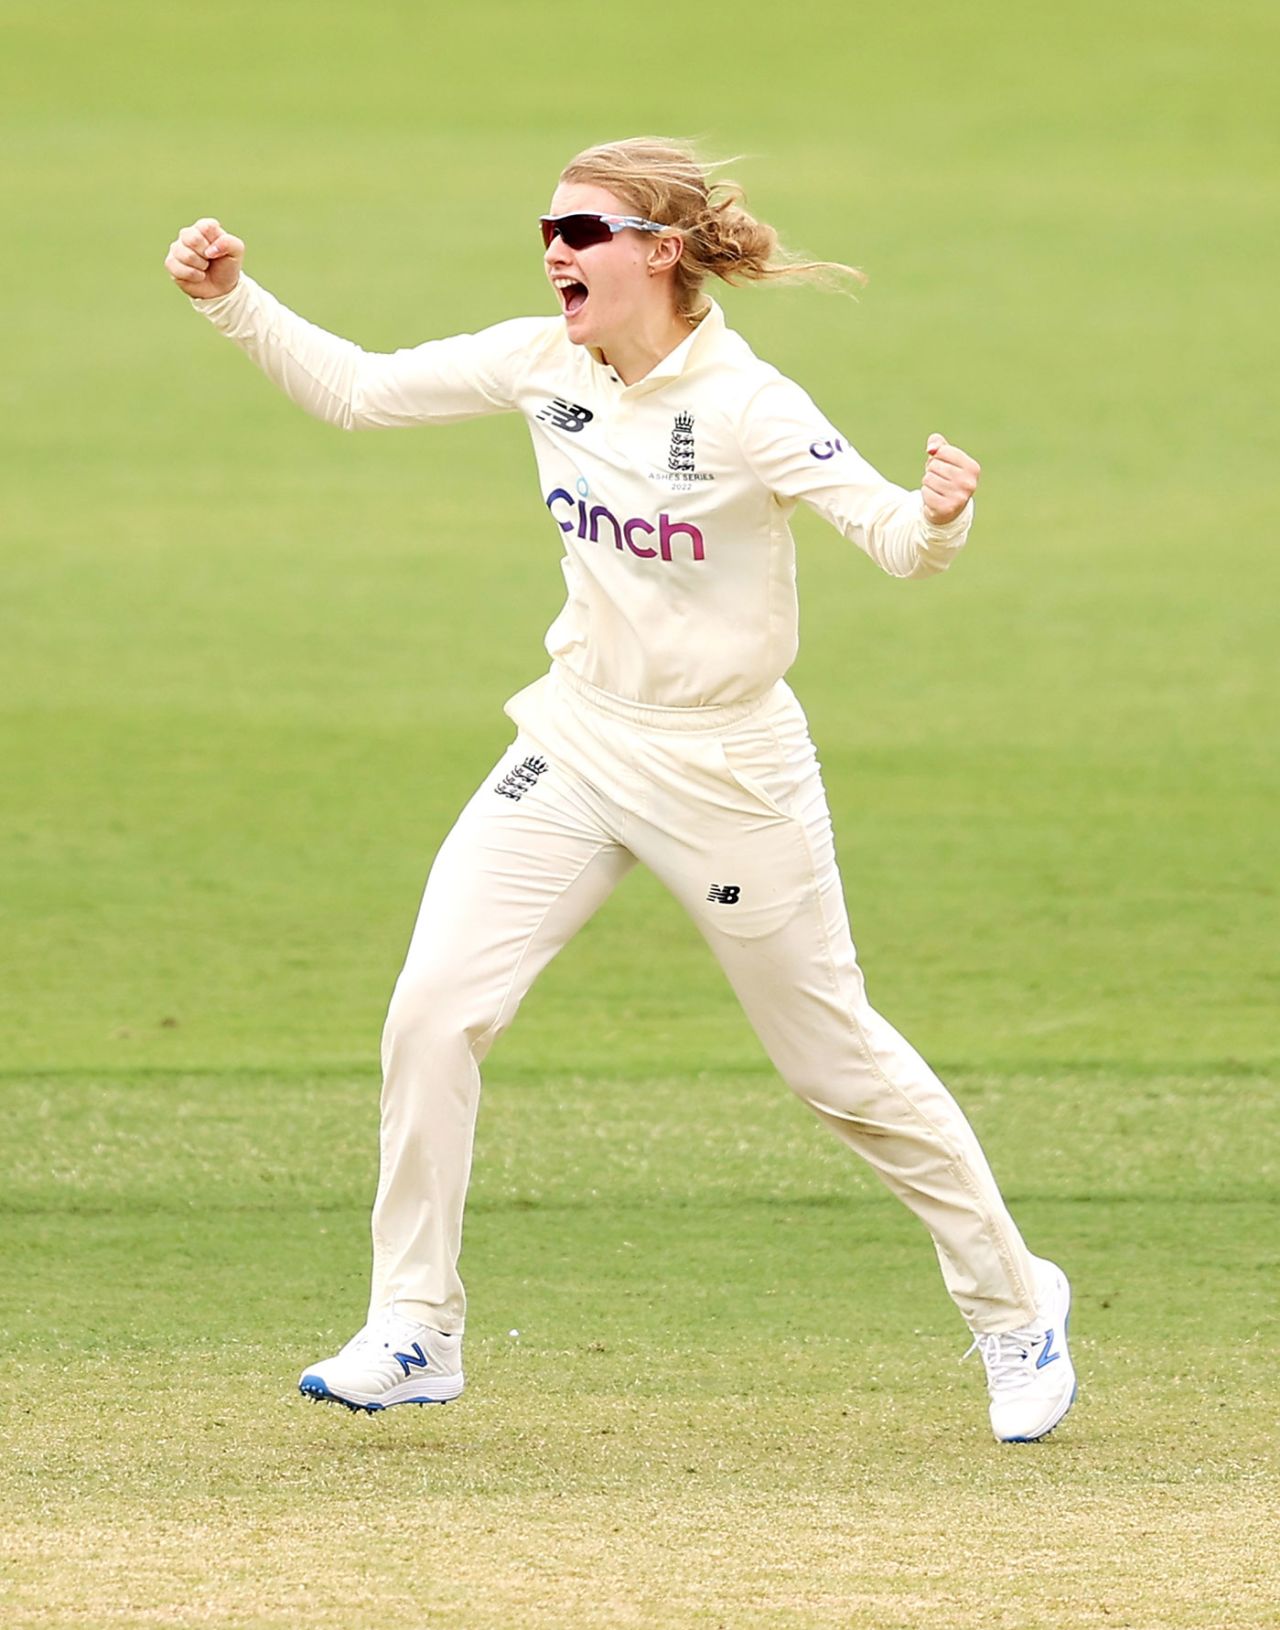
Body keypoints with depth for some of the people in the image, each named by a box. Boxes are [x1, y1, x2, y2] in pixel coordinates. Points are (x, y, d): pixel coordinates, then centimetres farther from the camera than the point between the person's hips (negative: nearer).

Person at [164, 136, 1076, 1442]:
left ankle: (1014, 1308, 25)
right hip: (576, 744, 5)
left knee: (836, 1060, 5)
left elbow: (893, 539, -27)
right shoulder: (543, 365, -3)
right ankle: (413, 1334, 3)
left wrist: (938, 514, -49)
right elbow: (352, 392, 5)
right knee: (433, 1013, -8)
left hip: (726, 770, -5)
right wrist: (234, 300, -7)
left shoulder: (747, 407, -20)